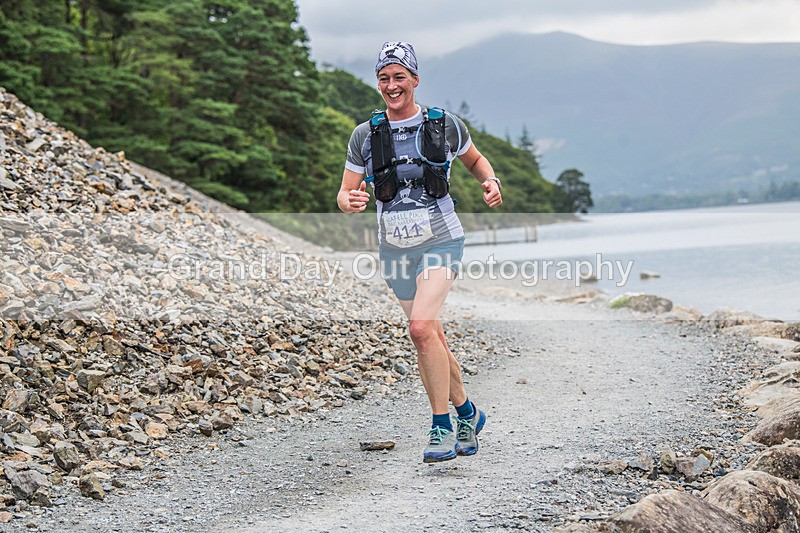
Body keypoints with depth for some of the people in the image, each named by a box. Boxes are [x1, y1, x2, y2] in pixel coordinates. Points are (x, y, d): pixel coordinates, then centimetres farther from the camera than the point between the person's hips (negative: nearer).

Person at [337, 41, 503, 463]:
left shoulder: (444, 124, -1)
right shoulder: (365, 135, 3)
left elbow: (475, 160, 16)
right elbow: (345, 193, 6)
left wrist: (491, 182, -5)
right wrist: (349, 201, -18)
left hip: (440, 241, -4)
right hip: (395, 248, 4)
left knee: (422, 327, -22)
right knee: (431, 338, 13)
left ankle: (443, 428, -11)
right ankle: (467, 413, 33)